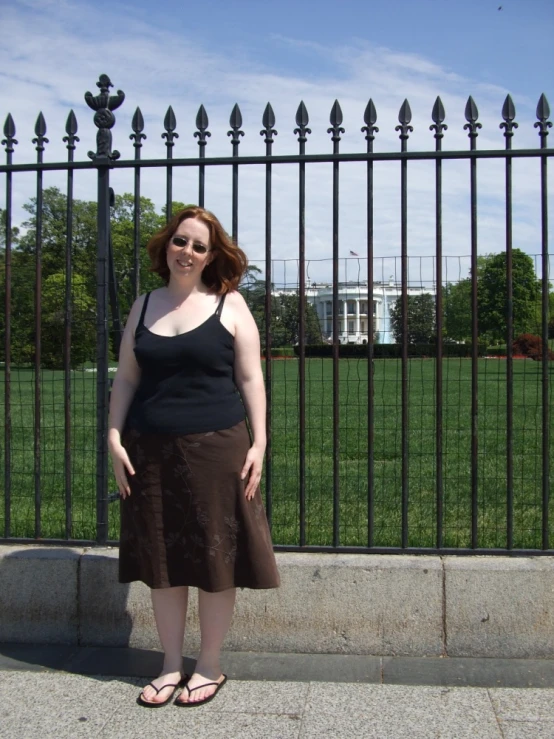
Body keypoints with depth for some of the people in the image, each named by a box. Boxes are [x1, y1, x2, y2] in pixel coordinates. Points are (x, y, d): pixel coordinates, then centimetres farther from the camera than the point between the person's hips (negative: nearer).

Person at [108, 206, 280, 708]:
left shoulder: (230, 304, 2)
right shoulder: (144, 306, 10)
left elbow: (250, 378, 0)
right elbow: (126, 378, 11)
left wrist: (258, 443, -7)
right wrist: (115, 438, 1)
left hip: (216, 448, -3)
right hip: (150, 451, 3)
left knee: (215, 559, 4)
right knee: (161, 561, 10)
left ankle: (210, 667, 22)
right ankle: (172, 666, 26)